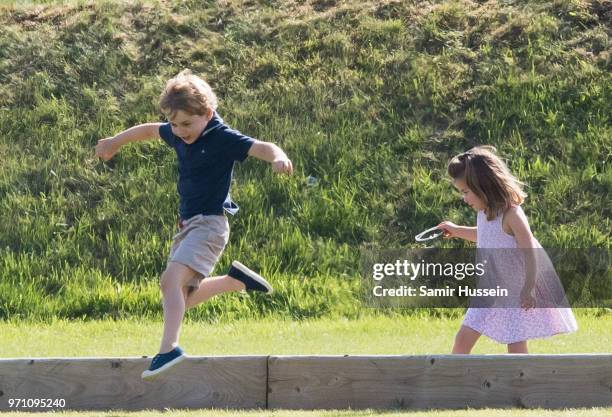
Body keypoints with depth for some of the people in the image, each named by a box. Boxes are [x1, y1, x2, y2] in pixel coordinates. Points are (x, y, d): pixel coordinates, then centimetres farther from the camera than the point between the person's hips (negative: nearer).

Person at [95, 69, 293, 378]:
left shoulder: (223, 138, -15)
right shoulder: (178, 135, 7)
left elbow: (261, 147, -26)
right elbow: (150, 130, 27)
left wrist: (278, 157, -49)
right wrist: (115, 142, 41)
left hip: (209, 223, -9)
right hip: (188, 224, 9)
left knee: (171, 279, -27)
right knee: (181, 299, 12)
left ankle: (169, 348, -34)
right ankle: (235, 281, 28)